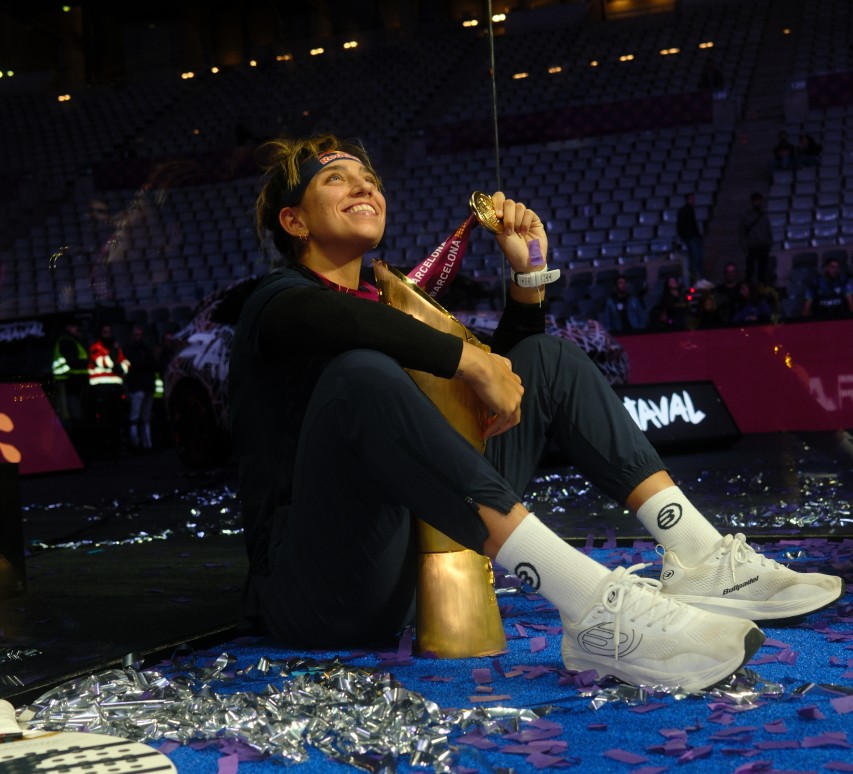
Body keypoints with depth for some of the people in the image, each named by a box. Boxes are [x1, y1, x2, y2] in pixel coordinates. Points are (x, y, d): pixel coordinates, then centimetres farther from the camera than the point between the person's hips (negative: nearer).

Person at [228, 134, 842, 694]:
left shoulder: (389, 302, 23)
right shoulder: (278, 298, 1)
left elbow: (511, 366, 24)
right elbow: (330, 319, -26)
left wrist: (527, 272, 11)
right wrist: (473, 361, -23)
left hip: (418, 567, 8)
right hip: (321, 595, -7)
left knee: (549, 356, 12)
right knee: (360, 373, -34)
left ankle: (701, 558, -10)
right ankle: (598, 610, -44)